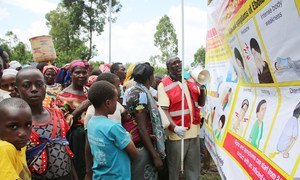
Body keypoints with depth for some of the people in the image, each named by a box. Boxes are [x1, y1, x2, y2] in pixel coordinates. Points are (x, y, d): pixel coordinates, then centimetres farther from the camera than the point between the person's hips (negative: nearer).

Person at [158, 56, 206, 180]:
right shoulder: (164, 85, -8)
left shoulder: (191, 81, 10)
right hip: (177, 133, -5)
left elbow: (201, 103, 14)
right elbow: (163, 109, -15)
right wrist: (174, 127, -28)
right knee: (174, 167, 9)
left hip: (194, 131, 6)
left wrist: (202, 89, -4)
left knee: (194, 167, 17)